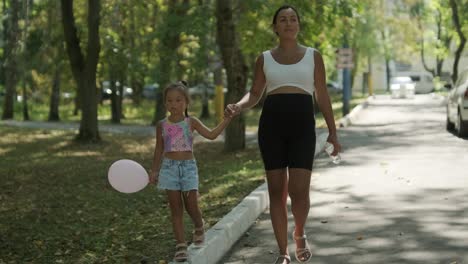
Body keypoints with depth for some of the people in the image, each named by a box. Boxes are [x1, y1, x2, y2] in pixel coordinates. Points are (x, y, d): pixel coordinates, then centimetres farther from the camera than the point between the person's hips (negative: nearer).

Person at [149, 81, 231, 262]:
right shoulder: (162, 125, 4)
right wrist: (154, 171, 12)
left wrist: (227, 119, -14)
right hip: (169, 167, 1)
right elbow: (159, 149, 12)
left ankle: (199, 227, 30)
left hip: (188, 167, -1)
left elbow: (211, 135, -7)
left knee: (192, 206, -5)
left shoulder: (191, 122, 1)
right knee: (176, 208, 0)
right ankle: (181, 246, 3)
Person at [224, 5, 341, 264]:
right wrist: (238, 106, -10)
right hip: (271, 124, 1)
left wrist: (332, 132, 7)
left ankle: (300, 234, 21)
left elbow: (322, 96, 11)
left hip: (302, 125, -1)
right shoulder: (265, 58, 12)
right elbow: (254, 94, 13)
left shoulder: (313, 56, 10)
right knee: (276, 190, 2)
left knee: (299, 191, -11)